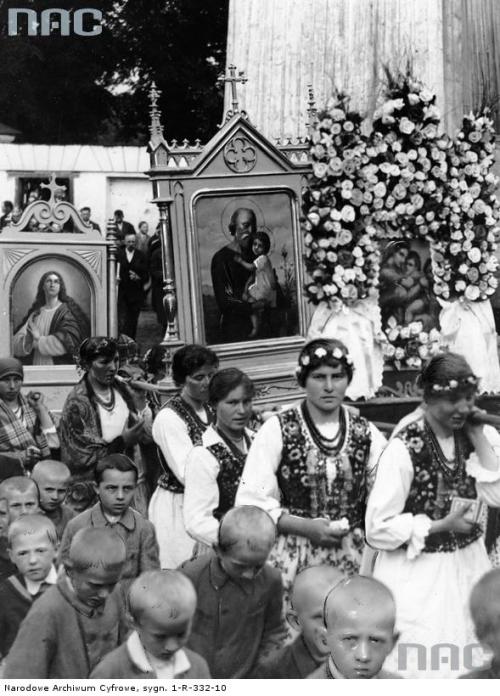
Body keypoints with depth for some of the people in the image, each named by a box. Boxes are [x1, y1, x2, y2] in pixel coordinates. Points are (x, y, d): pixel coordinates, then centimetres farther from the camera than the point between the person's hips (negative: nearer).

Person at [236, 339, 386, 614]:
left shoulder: (367, 434, 7)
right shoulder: (277, 430, -2)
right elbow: (250, 502, -5)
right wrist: (307, 527, -13)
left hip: (352, 560, 2)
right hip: (291, 558, -2)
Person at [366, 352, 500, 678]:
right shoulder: (405, 449, -18)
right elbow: (379, 528, -17)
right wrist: (443, 525, -20)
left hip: (469, 563, 5)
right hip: (419, 572, -5)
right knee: (420, 663, 1)